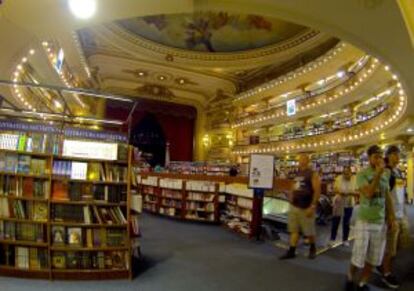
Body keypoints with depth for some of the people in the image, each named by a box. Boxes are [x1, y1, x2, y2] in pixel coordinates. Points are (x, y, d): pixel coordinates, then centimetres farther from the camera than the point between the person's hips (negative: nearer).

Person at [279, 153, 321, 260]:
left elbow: (317, 191, -15)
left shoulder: (313, 174, -10)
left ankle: (312, 248, 31)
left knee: (309, 231, 7)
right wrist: (291, 201, 14)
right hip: (294, 206, 6)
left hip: (306, 208, -6)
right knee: (294, 230, 6)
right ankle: (291, 251, 11)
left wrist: (312, 207, -20)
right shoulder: (297, 173, 11)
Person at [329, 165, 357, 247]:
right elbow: (334, 189, -4)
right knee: (335, 221, 4)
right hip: (338, 203, 0)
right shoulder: (339, 178, -6)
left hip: (349, 204, 0)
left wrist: (350, 193, -26)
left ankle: (345, 239, 25)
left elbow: (357, 191, -7)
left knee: (346, 222, 10)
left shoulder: (354, 179, -7)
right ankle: (332, 239, 16)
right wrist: (339, 192, -23)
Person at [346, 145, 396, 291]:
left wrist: (390, 215, 9)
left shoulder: (386, 173, 6)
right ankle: (350, 278, 27)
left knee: (373, 257, 11)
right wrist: (378, 174, -23)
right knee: (358, 256, 2)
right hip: (364, 221, -5)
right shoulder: (362, 174, -11)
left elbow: (387, 195, 13)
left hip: (381, 222, 5)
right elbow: (368, 193, -24)